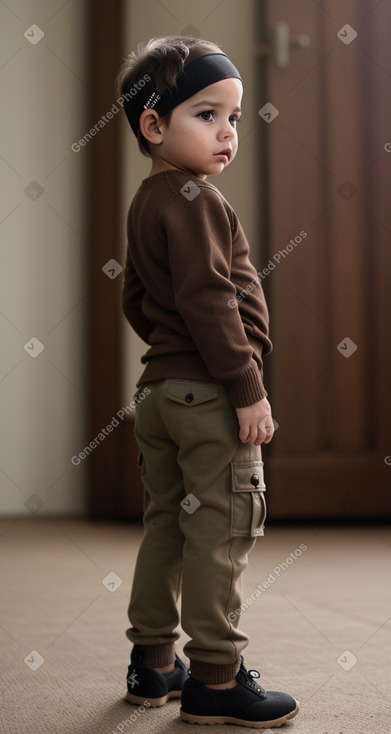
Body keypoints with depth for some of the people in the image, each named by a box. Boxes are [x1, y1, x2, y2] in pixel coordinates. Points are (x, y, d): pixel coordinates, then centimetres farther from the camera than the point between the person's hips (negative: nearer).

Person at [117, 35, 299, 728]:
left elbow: (136, 301, 20)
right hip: (210, 393, -10)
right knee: (221, 534, -2)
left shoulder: (145, 202, 15)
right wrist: (248, 387, -19)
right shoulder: (193, 197, -14)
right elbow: (208, 299, -22)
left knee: (166, 526, 15)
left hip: (159, 387, 10)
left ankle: (153, 663, 24)